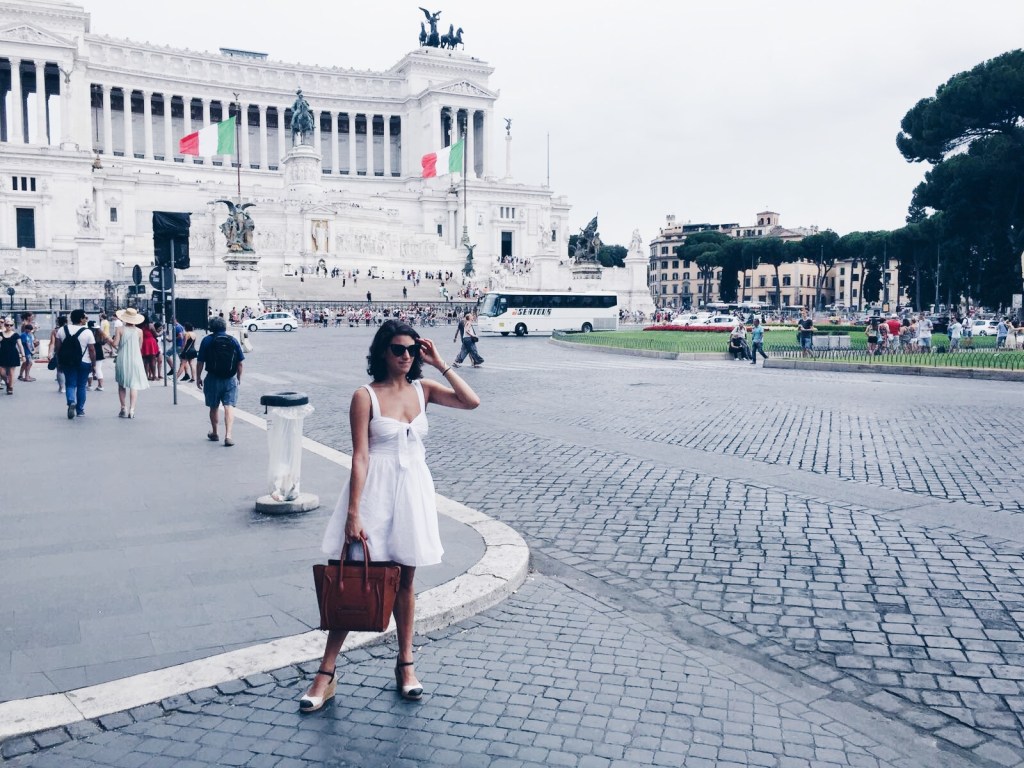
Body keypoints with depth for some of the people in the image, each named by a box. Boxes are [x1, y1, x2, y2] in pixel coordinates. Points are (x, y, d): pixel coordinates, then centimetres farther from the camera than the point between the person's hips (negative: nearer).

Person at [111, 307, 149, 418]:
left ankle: (124, 409, 11)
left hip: (122, 360, 0)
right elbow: (140, 347, 4)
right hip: (135, 360, 0)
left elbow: (115, 344, -10)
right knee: (134, 385, 2)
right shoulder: (139, 331, -2)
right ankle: (131, 410, -6)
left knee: (122, 385, 13)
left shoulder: (120, 329, -6)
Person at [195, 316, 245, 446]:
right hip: (230, 379, 0)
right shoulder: (233, 340, 1)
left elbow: (200, 362, -3)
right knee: (229, 406, -2)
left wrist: (198, 378, 8)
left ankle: (214, 433, 31)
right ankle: (228, 435, -16)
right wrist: (239, 377, 16)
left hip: (213, 379, 0)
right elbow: (240, 363, 3)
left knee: (214, 407, 15)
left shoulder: (207, 340, -3)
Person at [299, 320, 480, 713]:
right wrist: (352, 513, -16)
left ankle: (405, 663, 27)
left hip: (413, 488, 4)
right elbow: (360, 456, -12)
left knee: (404, 578, 13)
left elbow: (472, 402, -8)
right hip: (374, 489, -4)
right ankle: (327, 672, 11)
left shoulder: (422, 389, 4)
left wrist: (440, 364, -8)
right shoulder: (366, 396, -8)